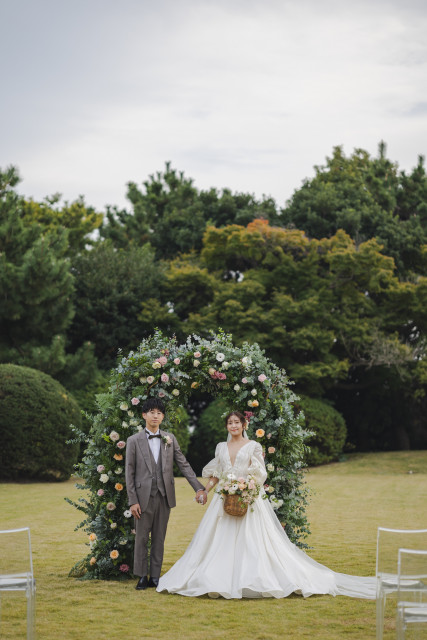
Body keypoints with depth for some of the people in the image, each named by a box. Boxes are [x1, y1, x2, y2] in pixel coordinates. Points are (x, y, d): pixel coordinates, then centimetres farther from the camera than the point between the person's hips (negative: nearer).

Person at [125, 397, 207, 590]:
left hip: (165, 495, 3)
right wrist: (132, 501, -7)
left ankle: (155, 576, 14)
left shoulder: (170, 439, 8)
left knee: (159, 538, 7)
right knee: (142, 538, 3)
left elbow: (184, 465, 7)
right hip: (144, 496, -2)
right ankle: (142, 576, 13)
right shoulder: (134, 441, 0)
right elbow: (129, 473, -1)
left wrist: (198, 488, -2)